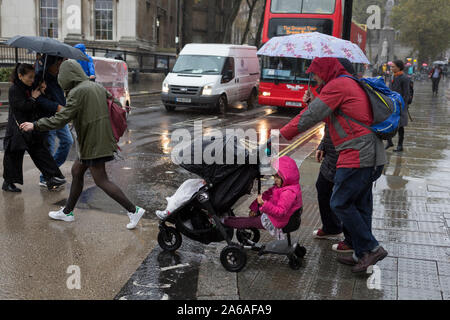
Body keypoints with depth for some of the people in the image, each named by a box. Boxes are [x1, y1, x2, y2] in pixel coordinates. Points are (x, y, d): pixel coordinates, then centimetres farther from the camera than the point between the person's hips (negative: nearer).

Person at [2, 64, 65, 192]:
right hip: (18, 130, -7)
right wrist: (33, 98, -13)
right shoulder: (14, 90, -13)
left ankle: (50, 179, 4)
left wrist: (42, 90, -5)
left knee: (40, 152, 3)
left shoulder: (31, 88, 8)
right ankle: (7, 182, 17)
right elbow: (22, 106, -22)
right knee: (14, 156, 3)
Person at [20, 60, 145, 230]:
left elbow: (62, 119, -19)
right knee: (77, 171, 18)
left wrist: (35, 125, -11)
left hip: (93, 143, -9)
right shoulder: (97, 87, 10)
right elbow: (116, 104, 15)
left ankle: (133, 210, -3)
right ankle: (67, 212, 29)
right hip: (102, 138, 9)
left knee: (101, 180, -3)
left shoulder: (77, 92, -16)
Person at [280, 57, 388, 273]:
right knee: (360, 205, 13)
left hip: (357, 156, -10)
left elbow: (311, 116, -11)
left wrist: (282, 135, -4)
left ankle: (372, 248, 0)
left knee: (340, 203, -5)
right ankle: (362, 255, 20)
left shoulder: (337, 85, -9)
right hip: (371, 155, 10)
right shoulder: (351, 84, 23)